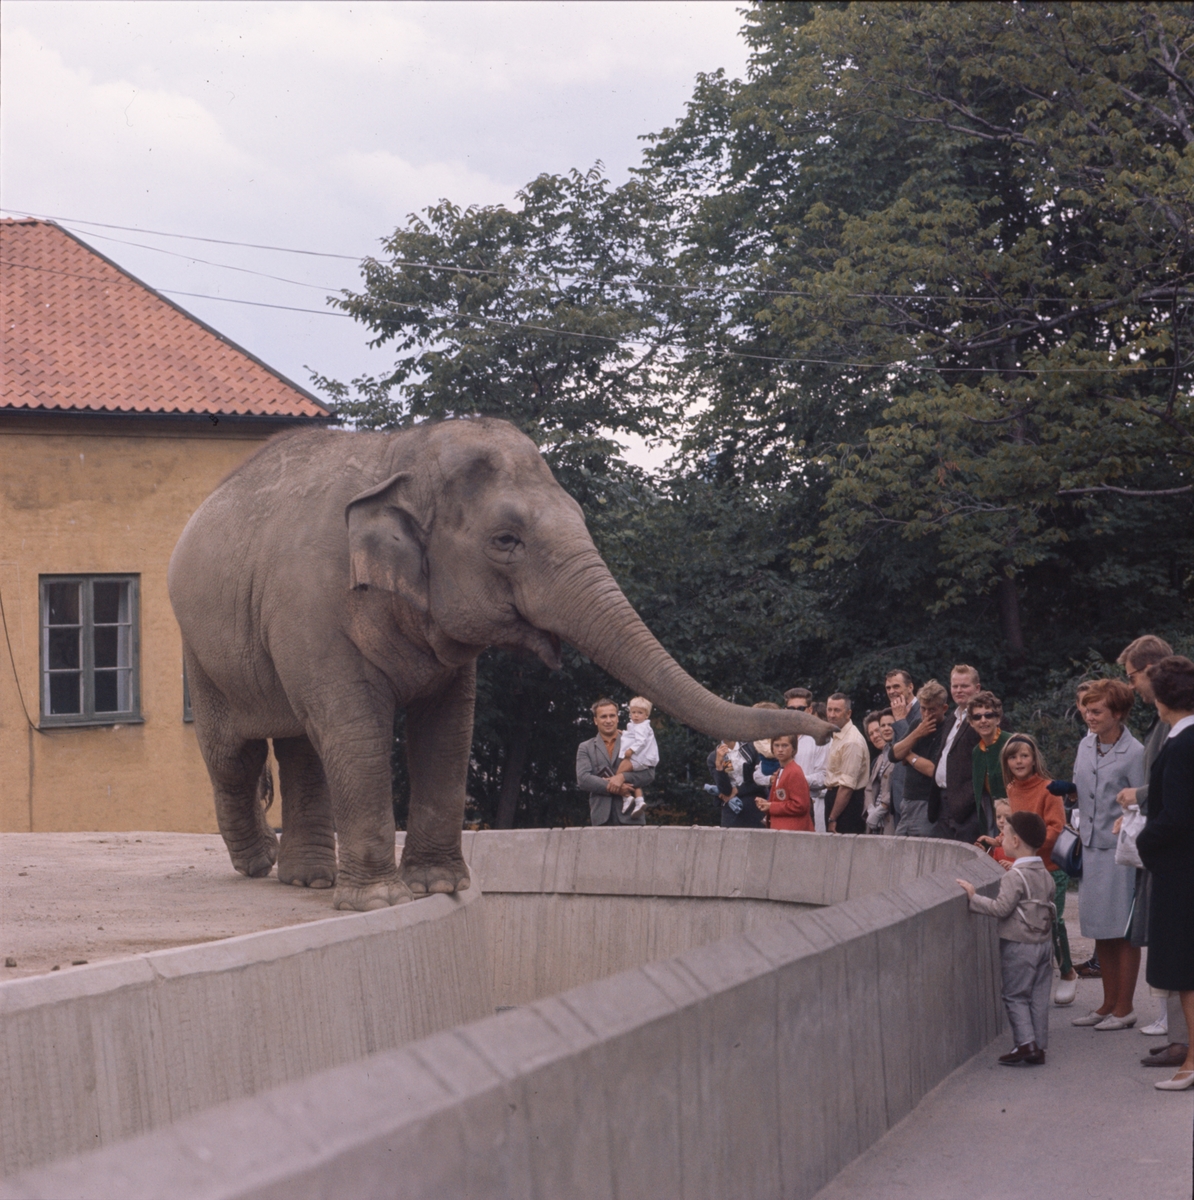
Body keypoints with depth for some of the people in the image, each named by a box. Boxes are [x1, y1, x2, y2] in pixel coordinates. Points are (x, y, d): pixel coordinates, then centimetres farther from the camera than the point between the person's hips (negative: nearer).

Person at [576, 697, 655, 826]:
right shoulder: (585, 748, 14)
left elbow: (649, 773, 4)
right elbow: (583, 779, 0)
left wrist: (623, 777, -13)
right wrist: (612, 788, -12)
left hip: (631, 816, 0)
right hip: (602, 818, 0)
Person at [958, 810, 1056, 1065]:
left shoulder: (1015, 876, -16)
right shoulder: (1045, 875, 9)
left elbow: (1001, 908, -24)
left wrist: (974, 898, -17)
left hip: (1018, 946, -7)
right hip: (1043, 943, 7)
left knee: (1015, 996, 0)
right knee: (1039, 997, 9)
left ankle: (1026, 1043, -8)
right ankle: (1039, 1046, 11)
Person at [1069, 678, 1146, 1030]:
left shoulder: (1134, 754, -12)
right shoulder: (1085, 746, 8)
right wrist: (1081, 831, 14)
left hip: (1120, 852, -6)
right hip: (1091, 850, 6)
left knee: (1123, 933, 1)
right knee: (1100, 933, 12)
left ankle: (1124, 1008, 9)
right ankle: (1109, 1004, 21)